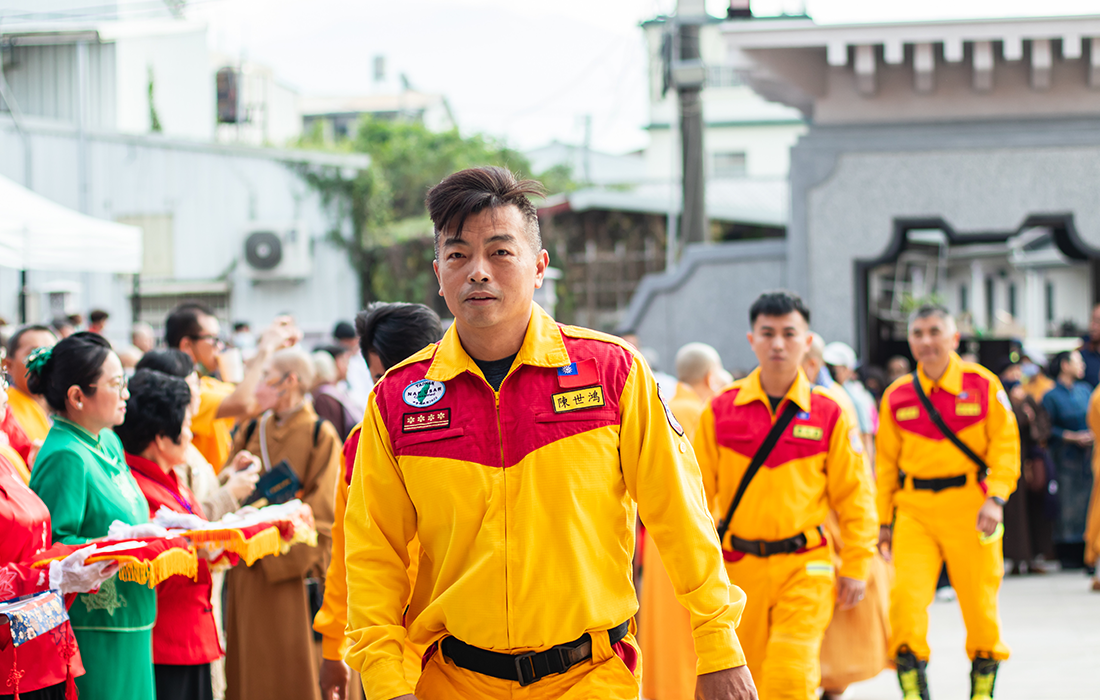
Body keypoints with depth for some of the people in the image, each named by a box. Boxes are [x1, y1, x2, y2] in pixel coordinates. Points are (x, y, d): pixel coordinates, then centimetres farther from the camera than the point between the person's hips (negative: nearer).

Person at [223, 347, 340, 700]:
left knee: (292, 672, -2)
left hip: (291, 577, -5)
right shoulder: (250, 431, 12)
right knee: (249, 671, 6)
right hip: (247, 575, 5)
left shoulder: (320, 436, -4)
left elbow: (321, 512, -9)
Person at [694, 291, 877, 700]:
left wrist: (856, 567, 3)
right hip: (739, 567, 2)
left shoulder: (829, 414, 1)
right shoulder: (721, 411, 3)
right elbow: (700, 493, 7)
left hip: (804, 567, -2)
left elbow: (854, 495, 6)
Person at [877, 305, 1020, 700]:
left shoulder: (983, 385, 0)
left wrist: (996, 498, -14)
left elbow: (1005, 445, -1)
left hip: (969, 505, -1)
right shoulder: (897, 396, 6)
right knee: (906, 595, -14)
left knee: (980, 600, 5)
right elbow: (886, 463, 13)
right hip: (914, 508, 1)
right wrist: (883, 521, 11)